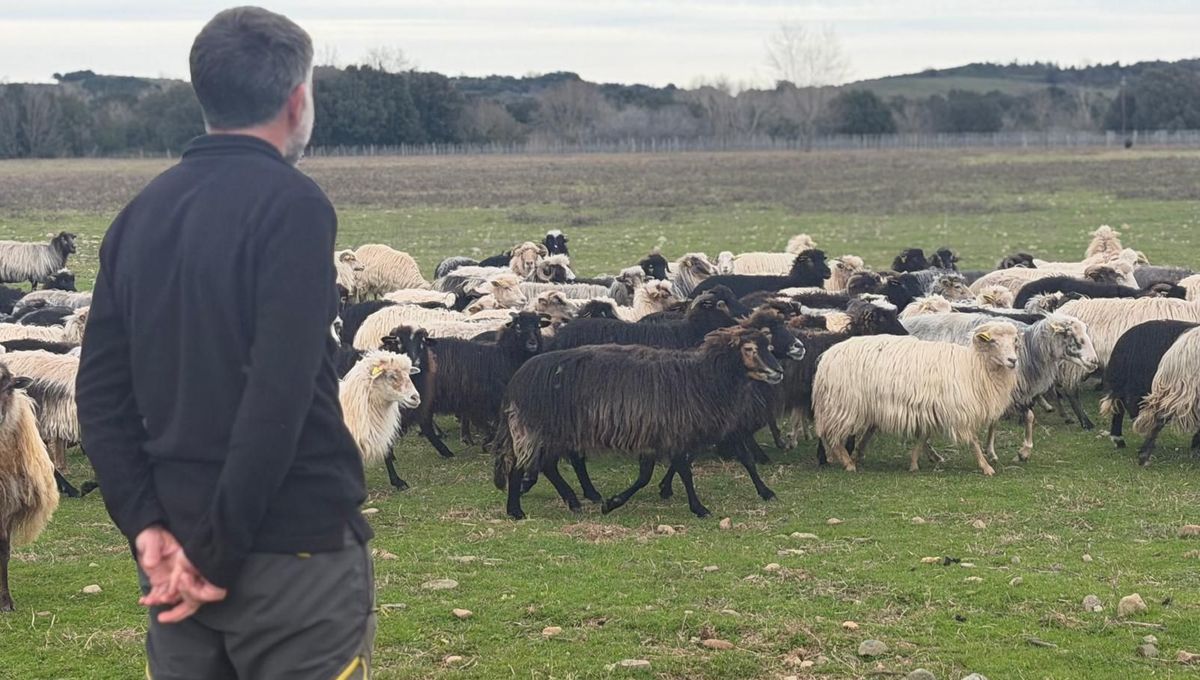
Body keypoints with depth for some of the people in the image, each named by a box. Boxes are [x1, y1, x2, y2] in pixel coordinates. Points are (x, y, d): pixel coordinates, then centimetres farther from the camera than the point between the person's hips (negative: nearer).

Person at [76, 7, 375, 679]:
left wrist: (147, 525, 0)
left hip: (175, 548, 7)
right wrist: (221, 554, -16)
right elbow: (280, 397, -20)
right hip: (297, 550, -6)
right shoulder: (292, 205, -11)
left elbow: (101, 392, 6)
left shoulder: (141, 214, 9)